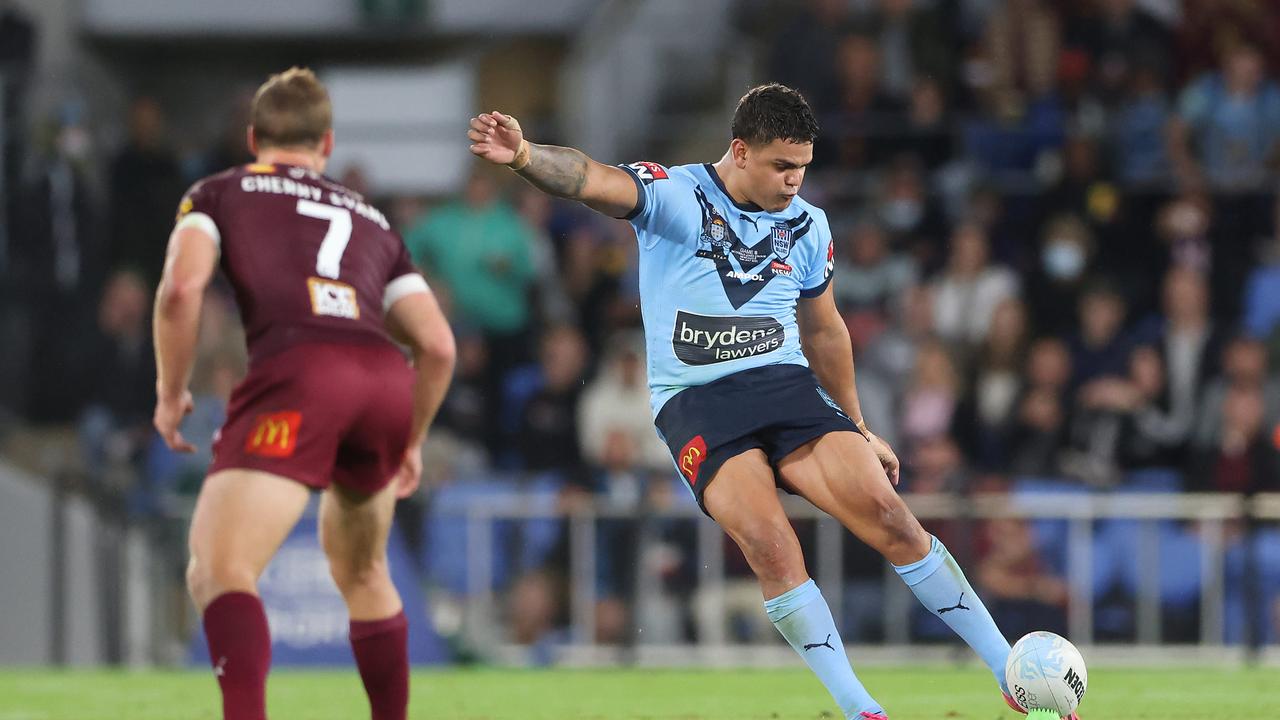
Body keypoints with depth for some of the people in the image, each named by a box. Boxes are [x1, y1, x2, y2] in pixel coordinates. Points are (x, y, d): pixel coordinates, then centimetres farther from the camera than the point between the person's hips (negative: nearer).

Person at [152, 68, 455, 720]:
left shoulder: (219, 194, 22)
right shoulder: (371, 220, 32)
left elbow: (181, 286, 1)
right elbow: (437, 345, 23)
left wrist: (170, 393, 13)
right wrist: (410, 443, 36)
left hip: (298, 373, -5)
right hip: (389, 380, 5)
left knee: (219, 572, -14)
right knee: (361, 572, 29)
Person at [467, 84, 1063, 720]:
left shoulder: (808, 225, 11)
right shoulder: (672, 195, -3)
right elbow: (590, 180, -21)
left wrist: (858, 431, 29)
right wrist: (523, 156, -41)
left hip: (787, 384, 3)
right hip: (695, 401, -3)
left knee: (887, 513, -14)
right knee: (770, 545, -25)